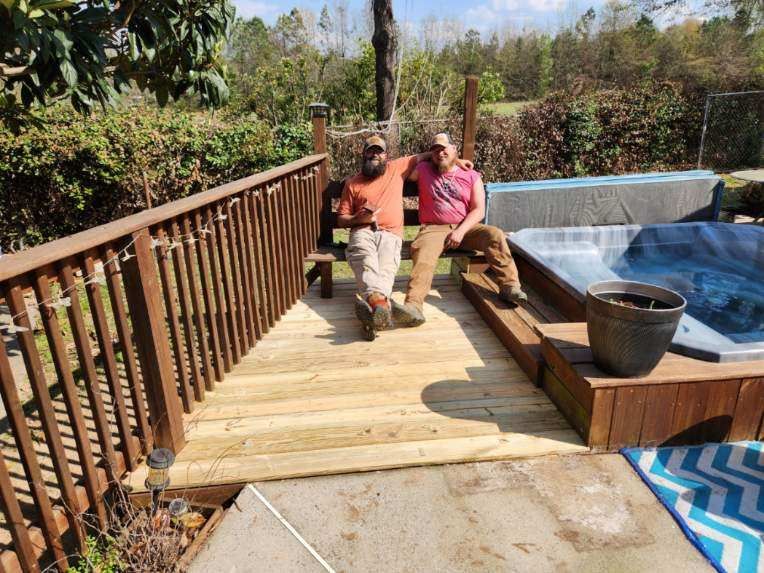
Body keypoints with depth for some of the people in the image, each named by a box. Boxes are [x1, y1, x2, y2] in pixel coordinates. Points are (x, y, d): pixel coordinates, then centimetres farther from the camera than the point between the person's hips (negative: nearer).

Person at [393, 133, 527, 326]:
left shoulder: (471, 176, 14)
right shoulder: (423, 170, 16)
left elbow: (479, 210, 3)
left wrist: (460, 231, -12)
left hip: (465, 227, 2)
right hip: (433, 229, -1)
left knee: (495, 234, -26)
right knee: (423, 252, -34)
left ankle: (509, 286, -24)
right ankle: (413, 305, -53)